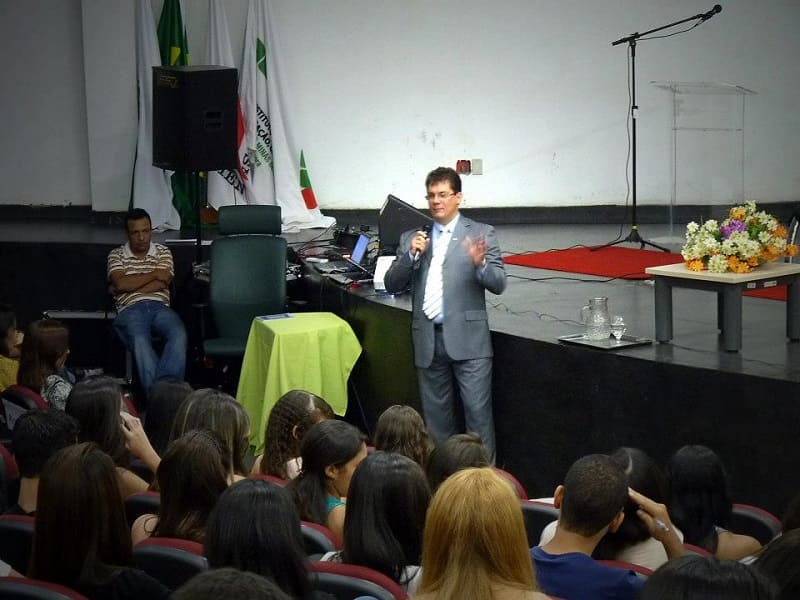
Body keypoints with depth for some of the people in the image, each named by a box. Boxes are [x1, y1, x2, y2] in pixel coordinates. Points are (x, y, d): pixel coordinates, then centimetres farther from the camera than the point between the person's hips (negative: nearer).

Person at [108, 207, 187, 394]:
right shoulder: (116, 255, 18)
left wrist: (130, 287, 0)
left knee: (179, 334, -34)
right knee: (140, 341, -37)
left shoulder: (163, 252, 20)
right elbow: (120, 283, -1)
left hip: (159, 306, 2)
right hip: (131, 309, -2)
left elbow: (161, 283, 3)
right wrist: (154, 274, 4)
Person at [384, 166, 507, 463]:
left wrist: (479, 264, -25)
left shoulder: (481, 234, 3)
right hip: (428, 339, 3)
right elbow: (392, 285, 6)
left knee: (478, 412, -4)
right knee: (436, 415, 12)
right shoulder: (411, 238, 12)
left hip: (467, 338, -3)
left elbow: (498, 284, -5)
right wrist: (411, 255, -10)